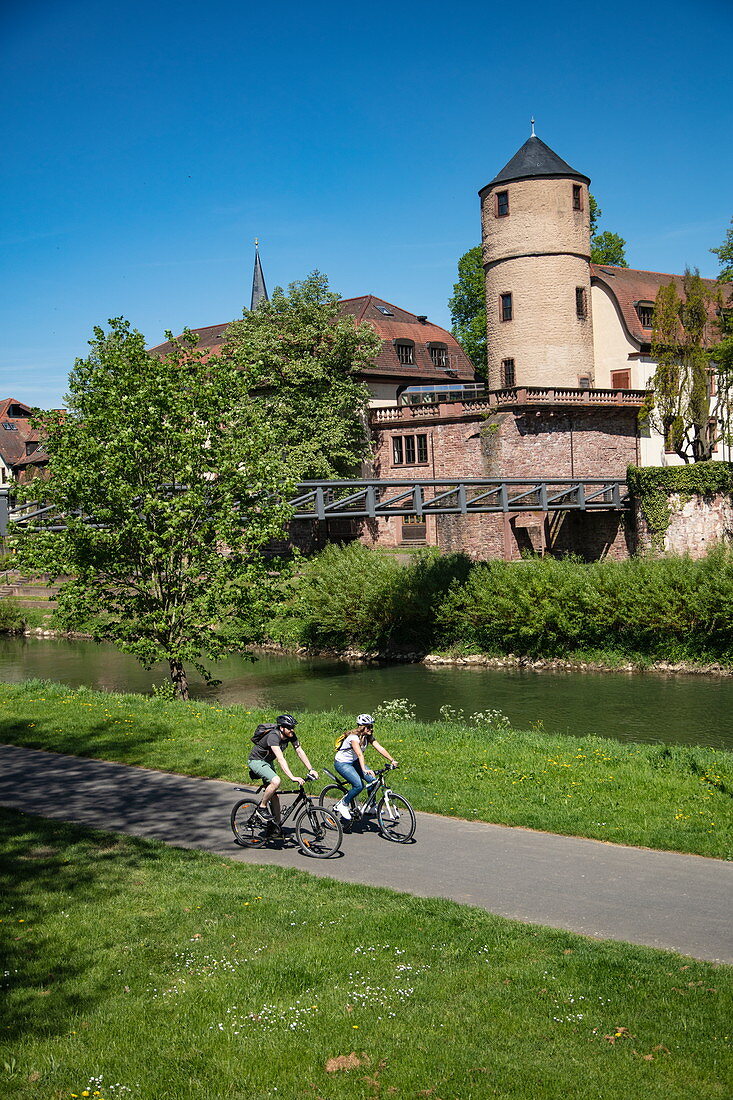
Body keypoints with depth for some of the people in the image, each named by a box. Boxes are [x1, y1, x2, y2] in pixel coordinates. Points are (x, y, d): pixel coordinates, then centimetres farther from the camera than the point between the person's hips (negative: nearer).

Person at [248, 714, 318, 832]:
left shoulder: (291, 736, -10)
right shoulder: (273, 736, -34)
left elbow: (300, 752, -6)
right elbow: (280, 758, -42)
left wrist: (311, 769, -17)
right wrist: (292, 777, -50)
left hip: (268, 762, 8)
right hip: (256, 761, -8)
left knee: (274, 796, 3)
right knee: (276, 781, -31)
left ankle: (276, 828, 9)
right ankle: (261, 808, -12)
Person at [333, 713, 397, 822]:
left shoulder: (368, 737, -3)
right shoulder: (354, 737, -28)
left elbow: (380, 748, -10)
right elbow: (359, 754, -41)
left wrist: (392, 760, -20)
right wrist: (364, 769, -54)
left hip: (354, 762, 8)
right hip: (342, 763, -8)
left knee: (373, 780, -9)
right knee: (359, 785, -24)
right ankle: (343, 805, -5)